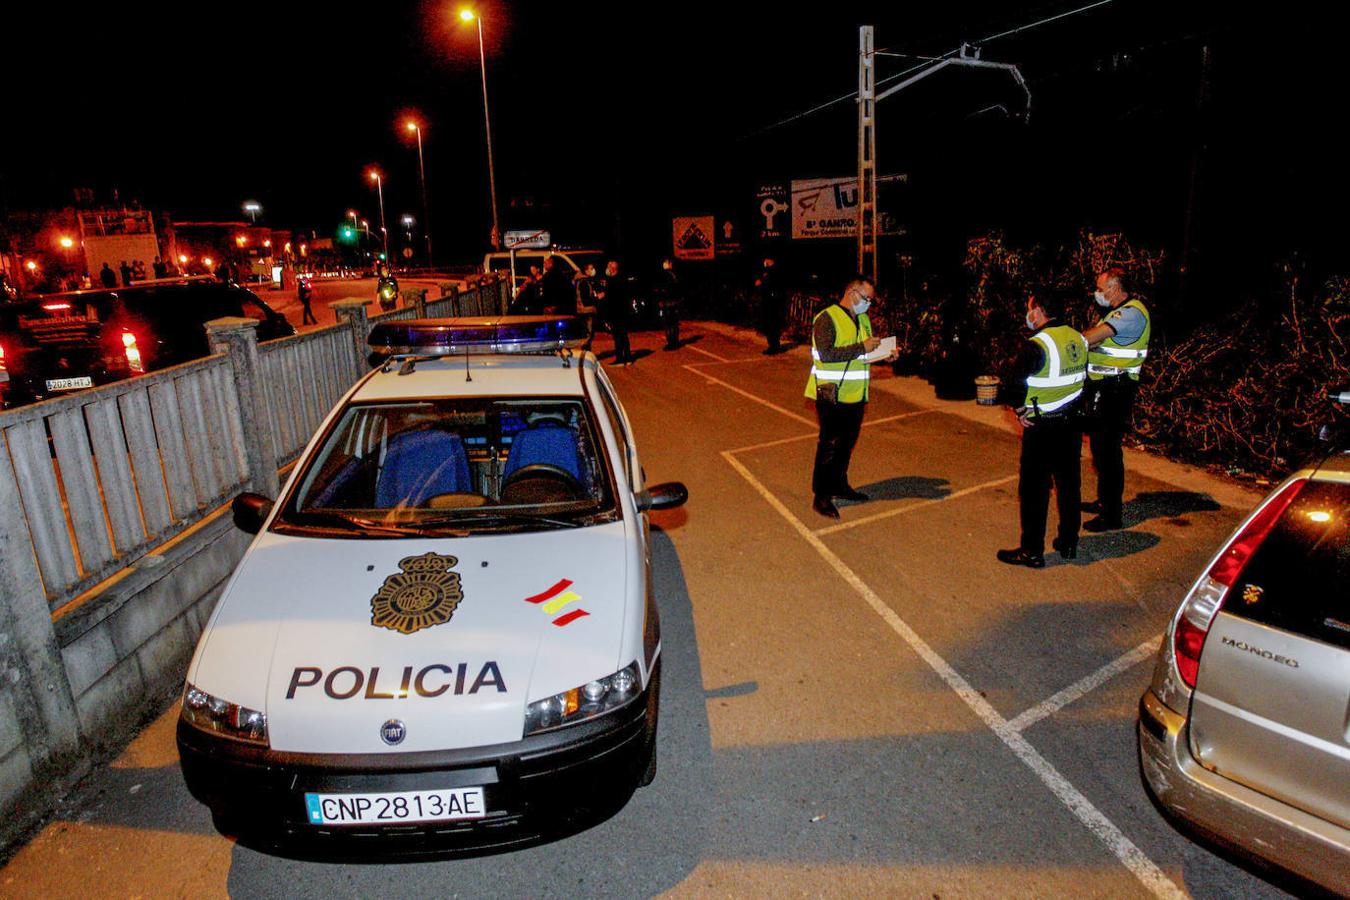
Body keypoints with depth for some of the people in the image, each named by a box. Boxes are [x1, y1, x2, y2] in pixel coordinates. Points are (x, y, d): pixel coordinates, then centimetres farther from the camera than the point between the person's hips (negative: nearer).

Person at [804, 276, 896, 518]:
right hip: (832, 395, -8)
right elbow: (826, 354, -26)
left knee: (847, 443, 17)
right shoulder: (827, 318, -14)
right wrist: (862, 348, -25)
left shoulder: (863, 319, 14)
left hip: (856, 395, 8)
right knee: (830, 445, -3)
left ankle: (839, 485, 33)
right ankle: (821, 497, 6)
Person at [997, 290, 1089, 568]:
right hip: (1071, 423, 7)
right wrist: (1072, 407, 17)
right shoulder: (1078, 339, 4)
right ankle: (1069, 542, 29)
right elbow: (1084, 379, 13)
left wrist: (1020, 411, -6)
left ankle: (1032, 551, 8)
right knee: (1069, 483, 17)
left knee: (1034, 488, 2)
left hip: (1041, 427, -7)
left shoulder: (1037, 345, -19)